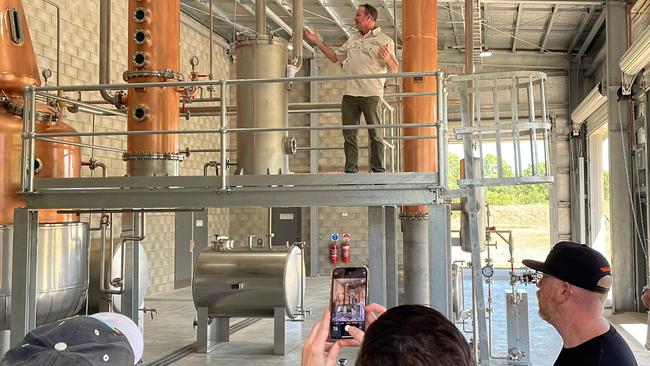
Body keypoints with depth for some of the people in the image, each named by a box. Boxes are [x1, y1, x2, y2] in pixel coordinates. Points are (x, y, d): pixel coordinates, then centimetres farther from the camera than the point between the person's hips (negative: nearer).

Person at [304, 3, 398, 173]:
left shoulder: (384, 40, 2)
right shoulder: (352, 39, 21)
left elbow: (395, 69, -1)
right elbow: (335, 57, 26)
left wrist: (387, 59, -22)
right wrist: (317, 42, 22)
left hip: (371, 94, -6)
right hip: (349, 94, 6)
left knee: (375, 134, -3)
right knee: (349, 134, 4)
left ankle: (378, 171, 0)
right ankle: (350, 170, 8)